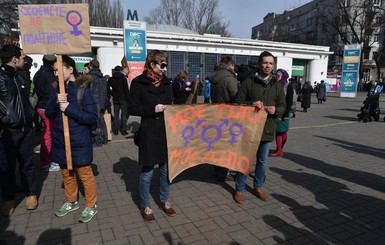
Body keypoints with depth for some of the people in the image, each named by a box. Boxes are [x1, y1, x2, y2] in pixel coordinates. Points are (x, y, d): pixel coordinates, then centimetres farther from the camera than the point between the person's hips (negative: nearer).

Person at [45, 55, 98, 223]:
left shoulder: (83, 89, -13)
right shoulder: (57, 89, 5)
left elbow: (92, 117, -17)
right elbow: (49, 114, 3)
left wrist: (69, 108, -23)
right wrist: (56, 102, -17)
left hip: (79, 141, -6)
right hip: (61, 140, 6)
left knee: (85, 175, 7)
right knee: (66, 174, 21)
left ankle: (91, 206, 25)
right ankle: (72, 202, 41)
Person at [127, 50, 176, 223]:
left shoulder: (165, 82, 8)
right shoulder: (139, 83, -6)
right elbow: (131, 108, -8)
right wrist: (153, 109, -17)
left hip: (166, 131, 5)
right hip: (148, 133, -5)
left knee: (165, 169, 14)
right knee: (147, 172, 6)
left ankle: (164, 201, 34)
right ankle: (145, 206, 26)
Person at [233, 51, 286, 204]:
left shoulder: (277, 85, 7)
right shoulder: (248, 82, -4)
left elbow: (283, 106, 8)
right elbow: (238, 102, -3)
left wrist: (276, 110, -14)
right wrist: (251, 104, -22)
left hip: (267, 129, 4)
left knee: (263, 161, 15)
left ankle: (258, 188, 34)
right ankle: (239, 190, 20)